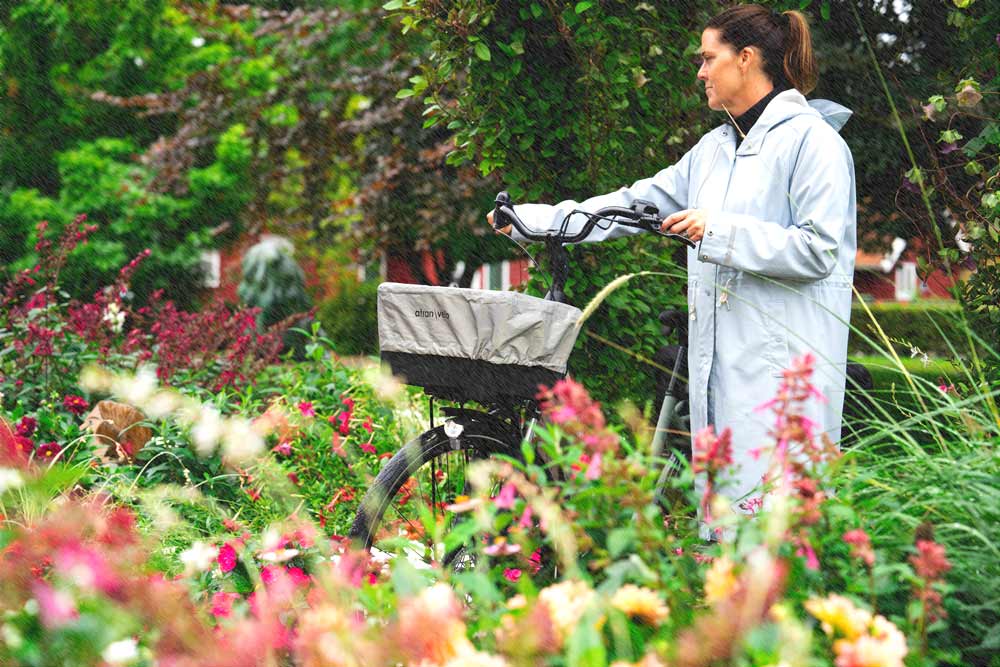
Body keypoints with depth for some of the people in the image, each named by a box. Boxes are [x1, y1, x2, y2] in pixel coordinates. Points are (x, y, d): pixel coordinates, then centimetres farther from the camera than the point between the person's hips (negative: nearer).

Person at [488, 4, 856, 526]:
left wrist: (720, 231, -15)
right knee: (721, 497, 7)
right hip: (719, 360, 8)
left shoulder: (812, 140, -5)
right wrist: (535, 219, 17)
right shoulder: (716, 147, 19)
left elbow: (819, 249, -12)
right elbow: (640, 202, 21)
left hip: (782, 365, -8)